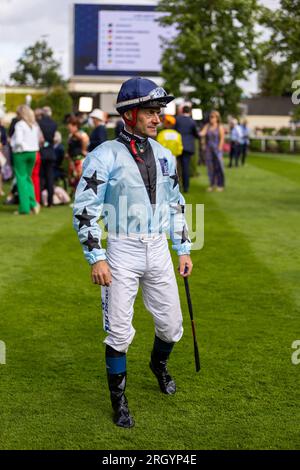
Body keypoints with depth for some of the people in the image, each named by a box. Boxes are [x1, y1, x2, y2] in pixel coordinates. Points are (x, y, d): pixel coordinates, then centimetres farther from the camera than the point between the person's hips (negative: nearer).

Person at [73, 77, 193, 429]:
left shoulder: (164, 155, 7)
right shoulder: (105, 156, -10)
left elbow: (175, 205, 16)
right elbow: (85, 209, -11)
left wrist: (183, 250, 14)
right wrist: (96, 258, -16)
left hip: (158, 252, 5)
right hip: (122, 253, -5)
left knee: (171, 324, 12)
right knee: (119, 332, 0)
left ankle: (158, 364, 44)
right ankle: (118, 401, 17)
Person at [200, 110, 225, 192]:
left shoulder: (220, 127, -1)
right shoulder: (207, 126, 10)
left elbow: (222, 139, -4)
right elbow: (203, 133, -2)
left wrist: (219, 149, -11)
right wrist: (199, 134, -24)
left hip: (217, 149, -4)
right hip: (208, 149, 4)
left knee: (218, 166, -4)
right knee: (210, 167, 3)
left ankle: (220, 185, 3)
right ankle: (212, 184, 12)